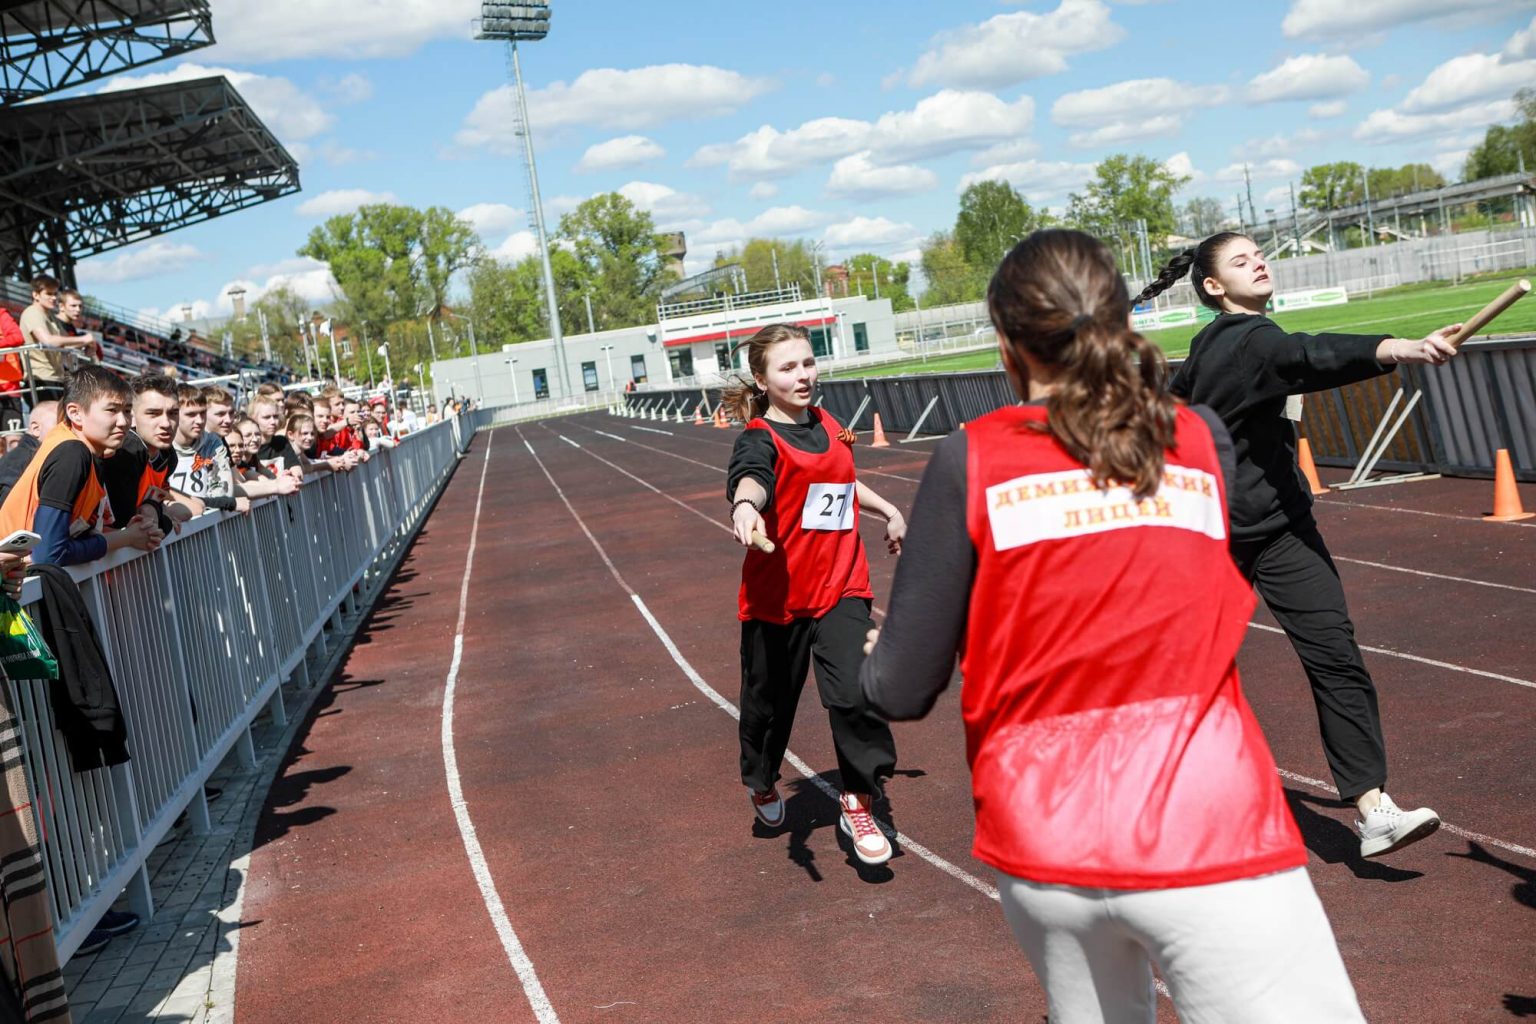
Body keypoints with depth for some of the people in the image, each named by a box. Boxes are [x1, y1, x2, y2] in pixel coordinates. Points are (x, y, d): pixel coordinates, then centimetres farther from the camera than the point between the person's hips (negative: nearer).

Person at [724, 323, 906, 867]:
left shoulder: (827, 424, 8)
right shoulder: (760, 438, -12)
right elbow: (750, 476, -38)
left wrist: (889, 510, 36)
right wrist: (744, 505, -60)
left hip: (841, 587, 4)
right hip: (777, 594, -3)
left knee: (855, 691, -16)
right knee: (770, 699, 13)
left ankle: (858, 802, 2)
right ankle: (762, 783, 44)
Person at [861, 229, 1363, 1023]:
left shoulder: (970, 459, -1)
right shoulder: (1203, 439, 5)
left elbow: (902, 692, -1)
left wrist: (871, 660, 23)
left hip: (1040, 846, 2)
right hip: (1207, 834, -1)